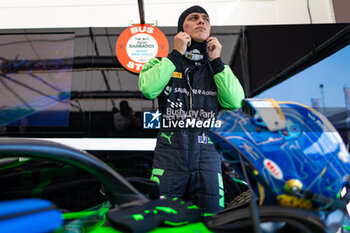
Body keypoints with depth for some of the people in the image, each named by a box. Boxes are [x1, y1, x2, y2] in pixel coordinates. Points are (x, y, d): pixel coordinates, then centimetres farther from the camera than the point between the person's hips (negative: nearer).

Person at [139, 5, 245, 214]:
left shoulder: (218, 68, 15)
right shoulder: (165, 62, 9)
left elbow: (235, 102, -2)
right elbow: (148, 89, -13)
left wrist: (216, 60, -2)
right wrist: (176, 54, -8)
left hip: (207, 156, 3)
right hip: (169, 154, -2)